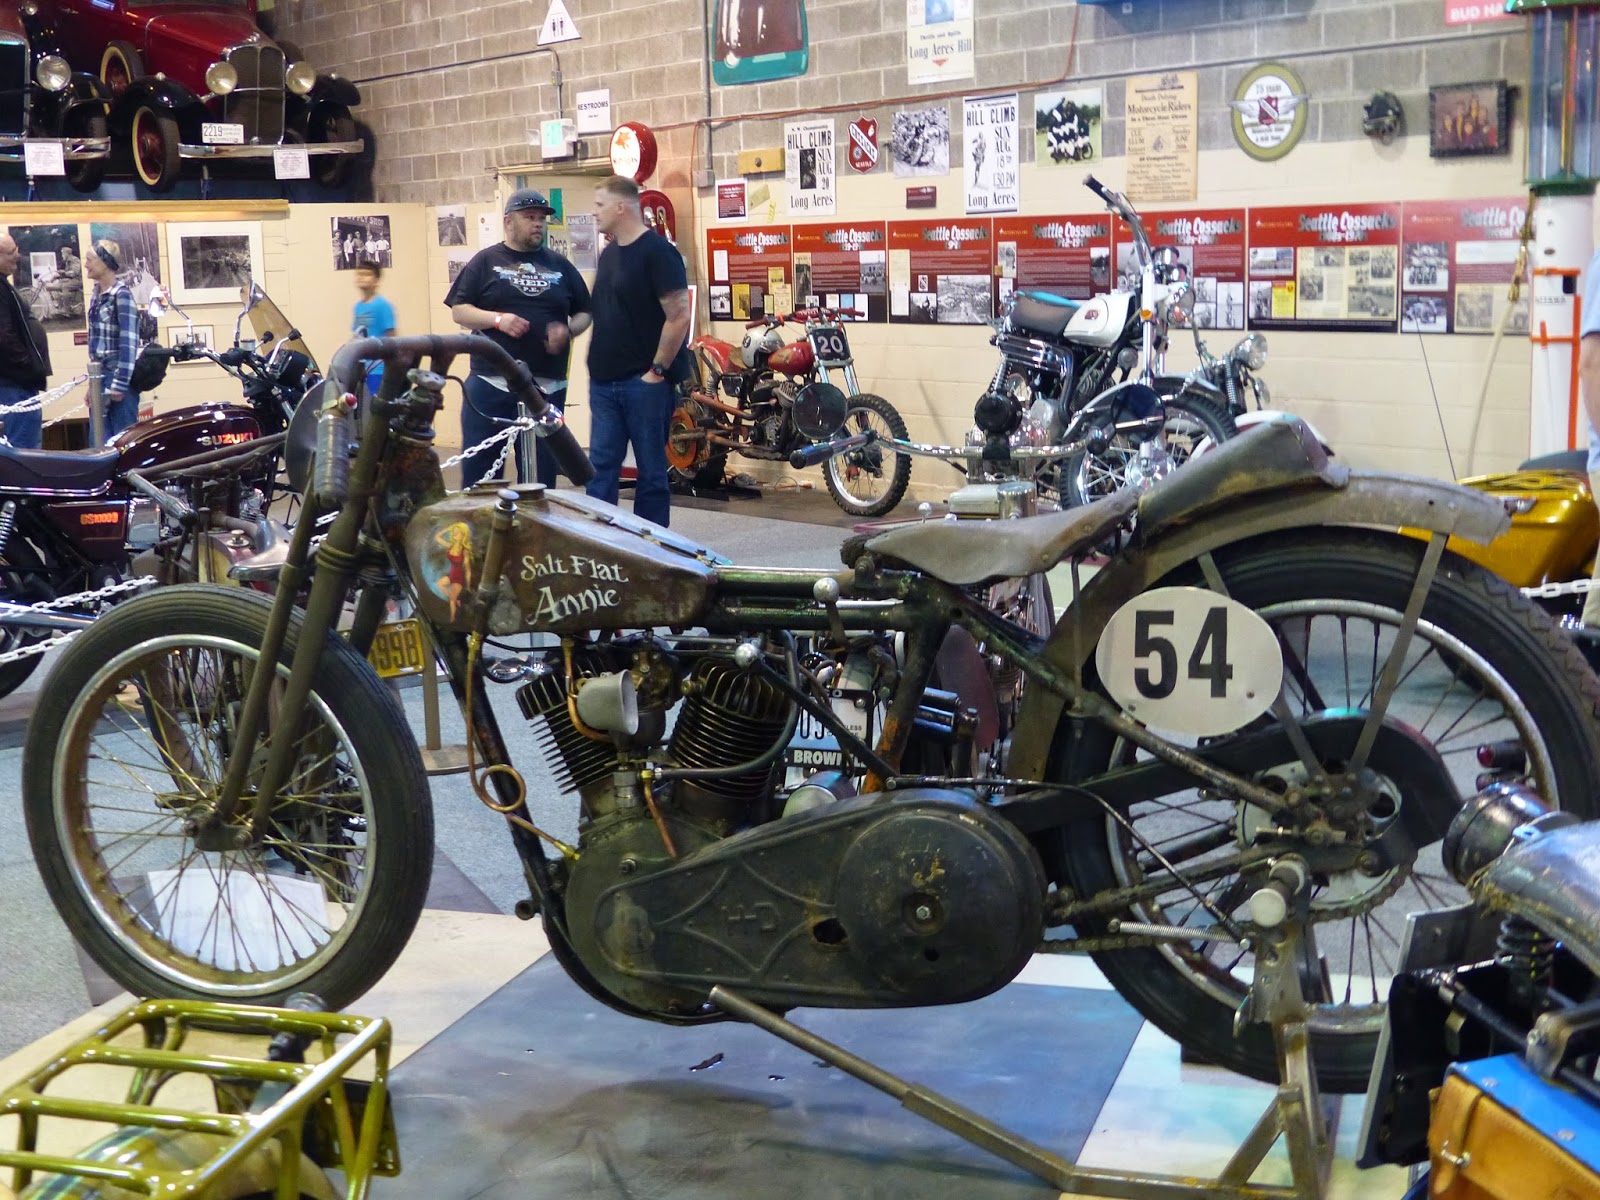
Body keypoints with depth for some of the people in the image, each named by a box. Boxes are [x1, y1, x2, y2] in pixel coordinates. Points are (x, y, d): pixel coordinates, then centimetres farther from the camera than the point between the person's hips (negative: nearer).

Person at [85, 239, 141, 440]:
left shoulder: (121, 295, -12)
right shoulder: (96, 295, 12)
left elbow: (129, 342, -16)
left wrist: (120, 384, -19)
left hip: (119, 378, -8)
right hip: (100, 378, 8)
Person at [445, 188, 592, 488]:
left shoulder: (560, 266, 13)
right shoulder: (486, 261, 5)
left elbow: (584, 313, 17)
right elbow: (459, 311, 2)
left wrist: (569, 330, -5)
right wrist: (498, 319, -15)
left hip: (548, 388, 3)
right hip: (490, 385, -2)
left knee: (541, 475, 7)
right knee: (478, 472, -2)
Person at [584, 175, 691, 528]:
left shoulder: (657, 251, -11)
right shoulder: (609, 254, 14)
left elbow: (679, 316, -17)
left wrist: (658, 369, -15)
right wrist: (596, 365, 13)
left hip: (643, 381, -8)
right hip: (604, 382, 8)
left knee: (651, 470, 2)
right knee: (601, 466, 7)